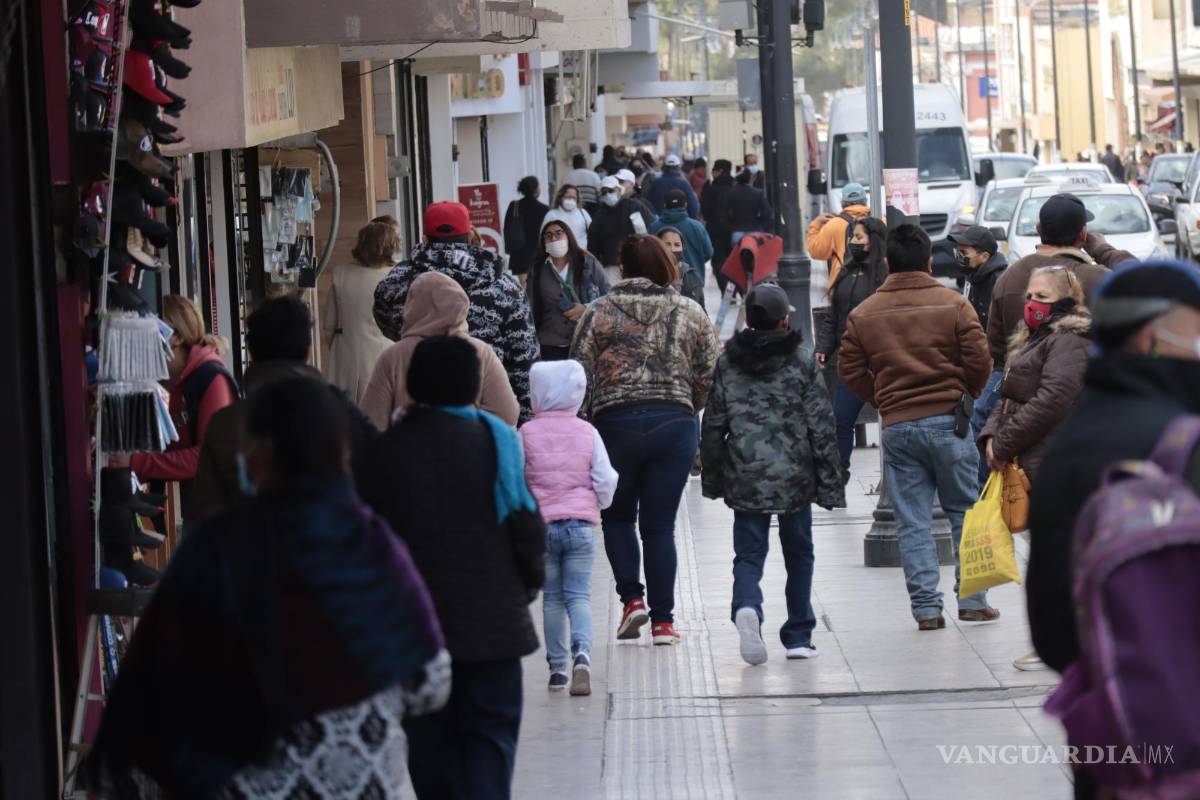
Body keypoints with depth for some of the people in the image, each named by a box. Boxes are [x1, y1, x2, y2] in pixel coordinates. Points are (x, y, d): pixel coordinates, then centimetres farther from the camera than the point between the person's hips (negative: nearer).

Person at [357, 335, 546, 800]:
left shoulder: (387, 449, -1)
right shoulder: (494, 439, -6)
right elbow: (524, 519, -6)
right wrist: (531, 580, 10)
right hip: (492, 619, -2)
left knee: (429, 741, 13)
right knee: (489, 735, 2)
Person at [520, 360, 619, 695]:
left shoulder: (527, 433, -3)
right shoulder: (587, 433, 0)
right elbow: (605, 479, 0)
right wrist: (600, 504, 21)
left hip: (540, 525, 0)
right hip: (581, 523, 0)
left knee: (552, 598, 11)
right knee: (579, 595, 1)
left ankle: (557, 667, 13)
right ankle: (582, 653, -24)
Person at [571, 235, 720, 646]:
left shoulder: (598, 312, 0)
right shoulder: (690, 313, 5)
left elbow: (580, 375, -3)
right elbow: (711, 374, 5)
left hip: (615, 423, -1)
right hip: (675, 423, 1)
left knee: (618, 516, 18)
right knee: (660, 524, 6)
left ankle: (632, 597, 2)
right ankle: (663, 619, 5)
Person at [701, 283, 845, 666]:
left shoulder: (727, 364, 2)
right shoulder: (802, 364, -3)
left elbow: (712, 425, 5)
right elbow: (821, 429, -4)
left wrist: (712, 478, 16)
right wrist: (830, 485, 1)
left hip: (745, 479, 1)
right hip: (795, 479, -1)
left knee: (748, 554, 5)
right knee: (798, 555, 14)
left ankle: (747, 607, -25)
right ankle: (798, 637, 16)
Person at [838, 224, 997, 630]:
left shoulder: (864, 314, 3)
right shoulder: (953, 304, -4)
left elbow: (850, 370, 4)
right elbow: (979, 361, -6)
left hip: (897, 427, 2)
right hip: (948, 421, -1)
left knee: (912, 523, 6)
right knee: (965, 512, 10)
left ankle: (926, 607, 2)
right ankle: (972, 600, 8)